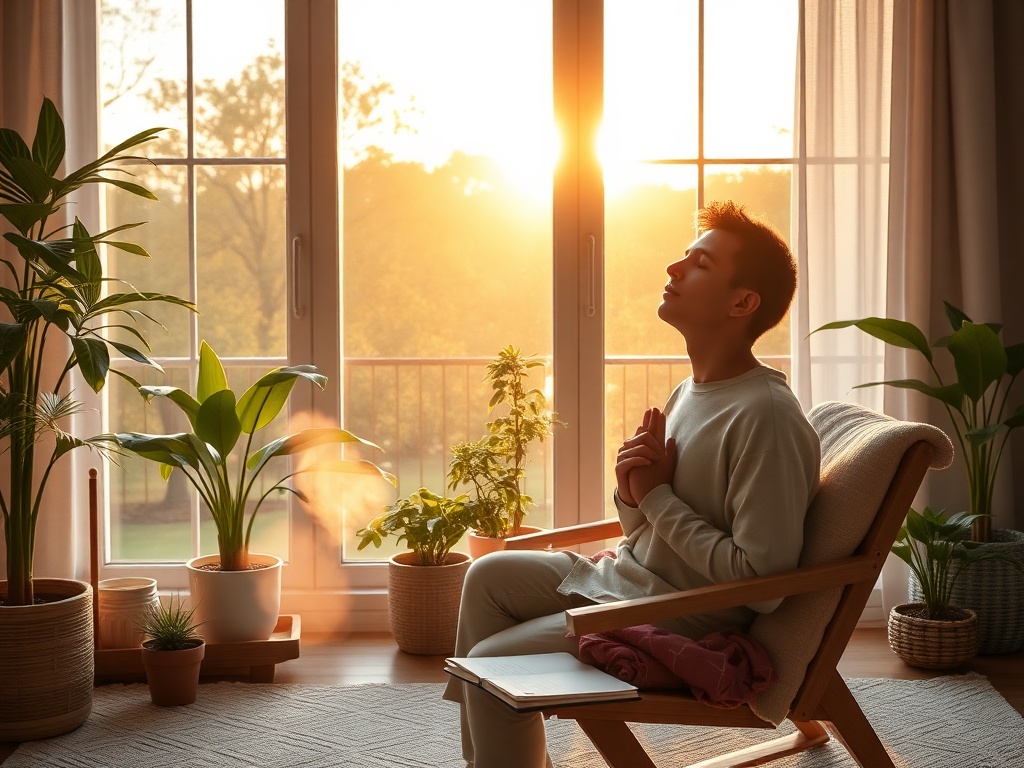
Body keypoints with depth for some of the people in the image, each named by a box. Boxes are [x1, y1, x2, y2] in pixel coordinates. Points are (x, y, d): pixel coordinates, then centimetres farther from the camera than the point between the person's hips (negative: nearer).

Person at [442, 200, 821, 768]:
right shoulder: (690, 392, 7)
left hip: (692, 618, -10)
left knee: (492, 665, -13)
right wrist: (632, 491, -9)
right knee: (490, 576, 14)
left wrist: (658, 497, -19)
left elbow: (761, 577, -27)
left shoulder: (764, 417, -23)